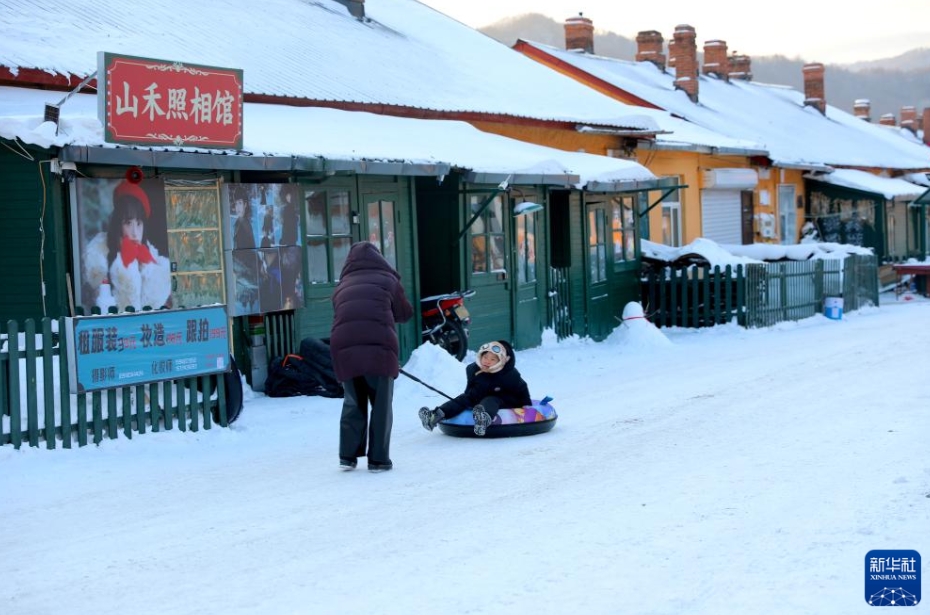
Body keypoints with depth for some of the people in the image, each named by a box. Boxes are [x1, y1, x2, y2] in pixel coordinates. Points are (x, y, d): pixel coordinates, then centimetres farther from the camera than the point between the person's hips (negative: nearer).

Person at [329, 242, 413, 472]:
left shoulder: (341, 287, 21)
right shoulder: (387, 280, 13)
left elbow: (343, 317, 18)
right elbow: (405, 313, 19)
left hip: (344, 349, 3)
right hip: (379, 347, -3)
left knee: (353, 403, 19)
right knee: (381, 405, 8)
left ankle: (348, 455, 15)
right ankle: (378, 459, 9)